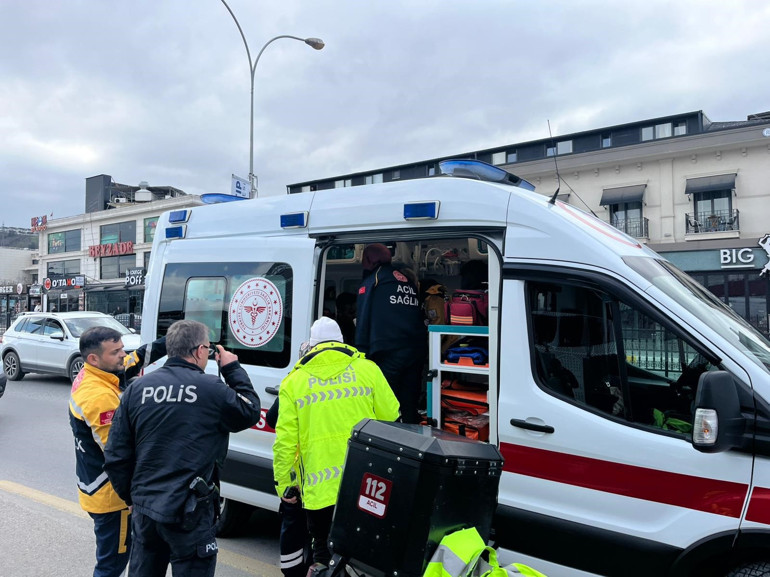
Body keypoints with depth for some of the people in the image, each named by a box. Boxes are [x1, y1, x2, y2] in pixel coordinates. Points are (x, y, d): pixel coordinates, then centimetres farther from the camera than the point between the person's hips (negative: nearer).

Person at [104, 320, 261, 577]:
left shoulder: (137, 388, 0)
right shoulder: (212, 389, -14)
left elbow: (115, 456, 3)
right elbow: (251, 412, 4)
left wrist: (132, 497, 17)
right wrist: (233, 370, 11)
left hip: (144, 509, 5)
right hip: (189, 513, -5)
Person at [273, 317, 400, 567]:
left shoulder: (294, 381, 2)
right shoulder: (367, 369, 1)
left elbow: (285, 440, -1)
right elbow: (391, 417, 5)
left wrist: (284, 484, 10)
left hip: (319, 489, 0)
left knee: (324, 549, 18)